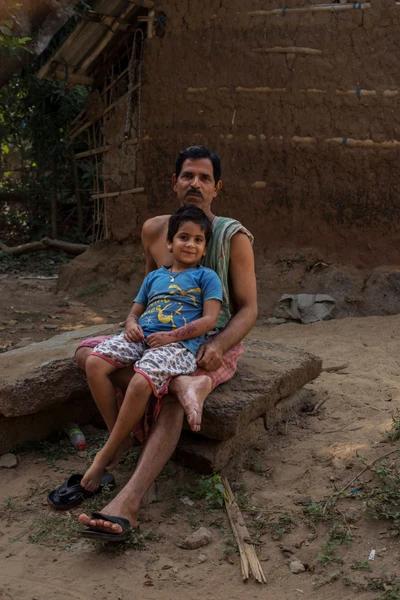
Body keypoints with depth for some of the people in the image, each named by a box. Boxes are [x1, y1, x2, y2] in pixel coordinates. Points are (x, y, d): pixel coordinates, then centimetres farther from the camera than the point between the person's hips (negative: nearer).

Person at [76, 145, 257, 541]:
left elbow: (248, 309, -9)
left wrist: (219, 345, -29)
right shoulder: (154, 230, 2)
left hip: (215, 346, -5)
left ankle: (126, 503, -50)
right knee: (87, 352, -17)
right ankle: (183, 384, -35)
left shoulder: (234, 237, -9)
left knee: (172, 399, -37)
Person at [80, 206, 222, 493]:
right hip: (141, 337, 6)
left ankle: (107, 454, -15)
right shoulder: (154, 277, 25)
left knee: (141, 383, -34)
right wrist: (131, 325, 1)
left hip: (179, 343, -6)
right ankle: (120, 435, -9)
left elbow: (210, 319, -2)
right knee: (95, 363, -22)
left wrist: (171, 336, -13)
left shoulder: (206, 277, 9)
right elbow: (134, 312, 27)